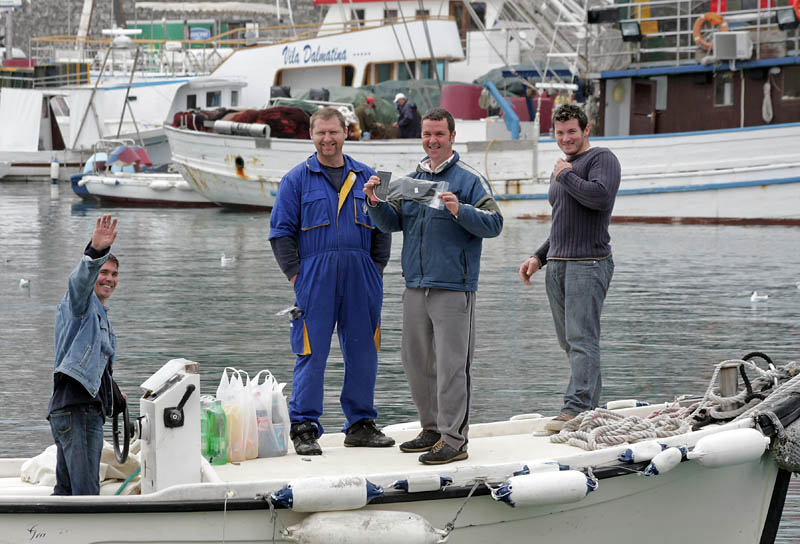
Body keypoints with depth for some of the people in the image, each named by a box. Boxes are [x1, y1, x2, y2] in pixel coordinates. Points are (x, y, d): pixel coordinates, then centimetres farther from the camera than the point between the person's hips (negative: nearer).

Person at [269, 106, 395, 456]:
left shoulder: (366, 178, 12)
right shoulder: (297, 179, 5)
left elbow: (383, 228, 16)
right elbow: (281, 231, 3)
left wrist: (376, 269, 6)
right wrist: (295, 275, -4)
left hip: (360, 279, 3)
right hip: (315, 278, -3)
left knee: (363, 351, 6)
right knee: (312, 353, -5)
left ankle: (361, 424, 15)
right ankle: (304, 428, 0)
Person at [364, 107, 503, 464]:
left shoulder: (468, 180, -4)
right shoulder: (411, 179, 15)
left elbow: (494, 224, -11)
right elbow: (392, 223, 15)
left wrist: (459, 211, -25)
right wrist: (376, 203, -3)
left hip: (453, 288, -7)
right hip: (415, 286, 7)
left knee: (451, 364, -8)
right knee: (415, 361, 12)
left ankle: (453, 439, -5)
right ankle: (432, 428, 25)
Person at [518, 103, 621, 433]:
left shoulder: (601, 159, -3)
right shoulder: (561, 168, 24)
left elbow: (600, 196, -23)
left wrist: (567, 175, -10)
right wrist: (539, 257, 21)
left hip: (589, 263, -9)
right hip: (557, 265, 9)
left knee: (582, 339, -13)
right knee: (570, 342, 6)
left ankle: (577, 409, -18)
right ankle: (591, 406, 9)